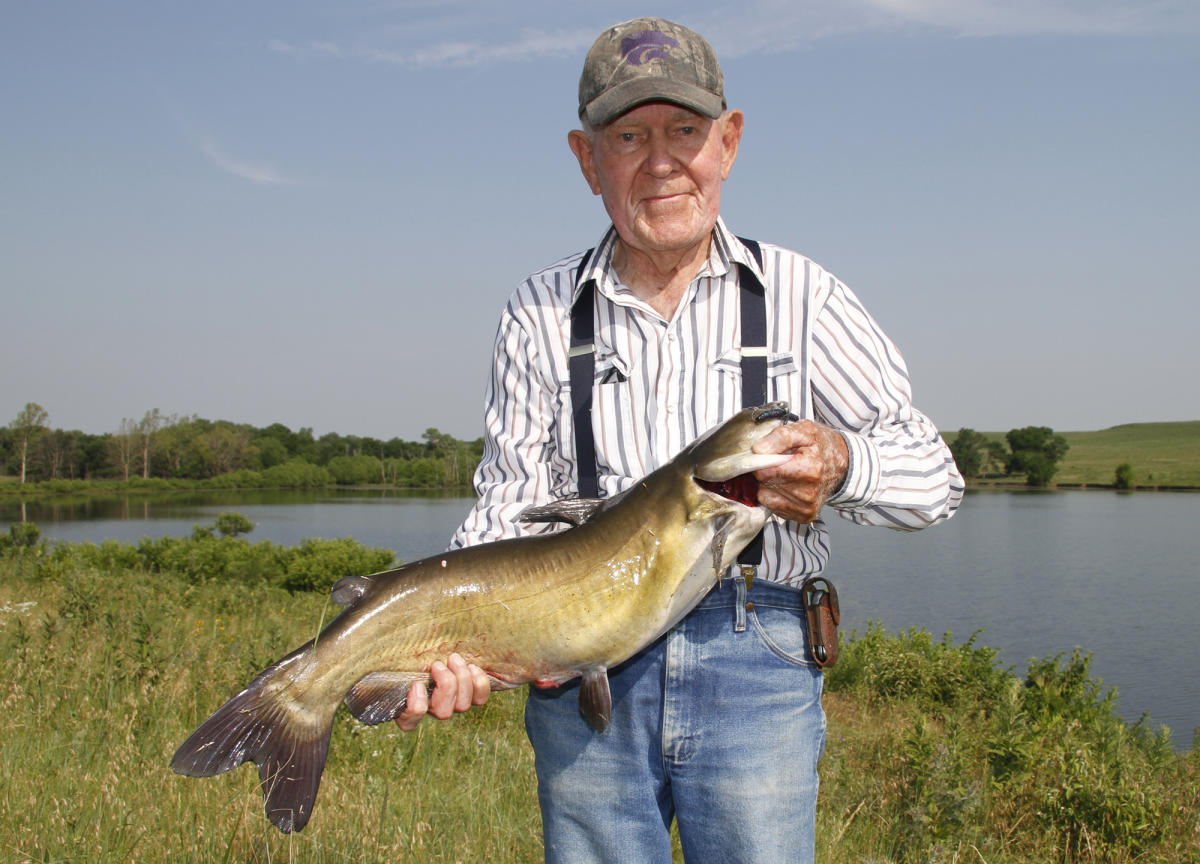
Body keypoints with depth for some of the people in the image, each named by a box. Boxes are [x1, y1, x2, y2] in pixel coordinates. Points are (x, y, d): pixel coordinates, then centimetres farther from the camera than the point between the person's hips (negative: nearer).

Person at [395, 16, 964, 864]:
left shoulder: (800, 294, 5)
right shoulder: (542, 312, 8)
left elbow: (935, 476, 5)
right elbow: (509, 509, 6)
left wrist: (841, 465, -17)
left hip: (754, 669, -1)